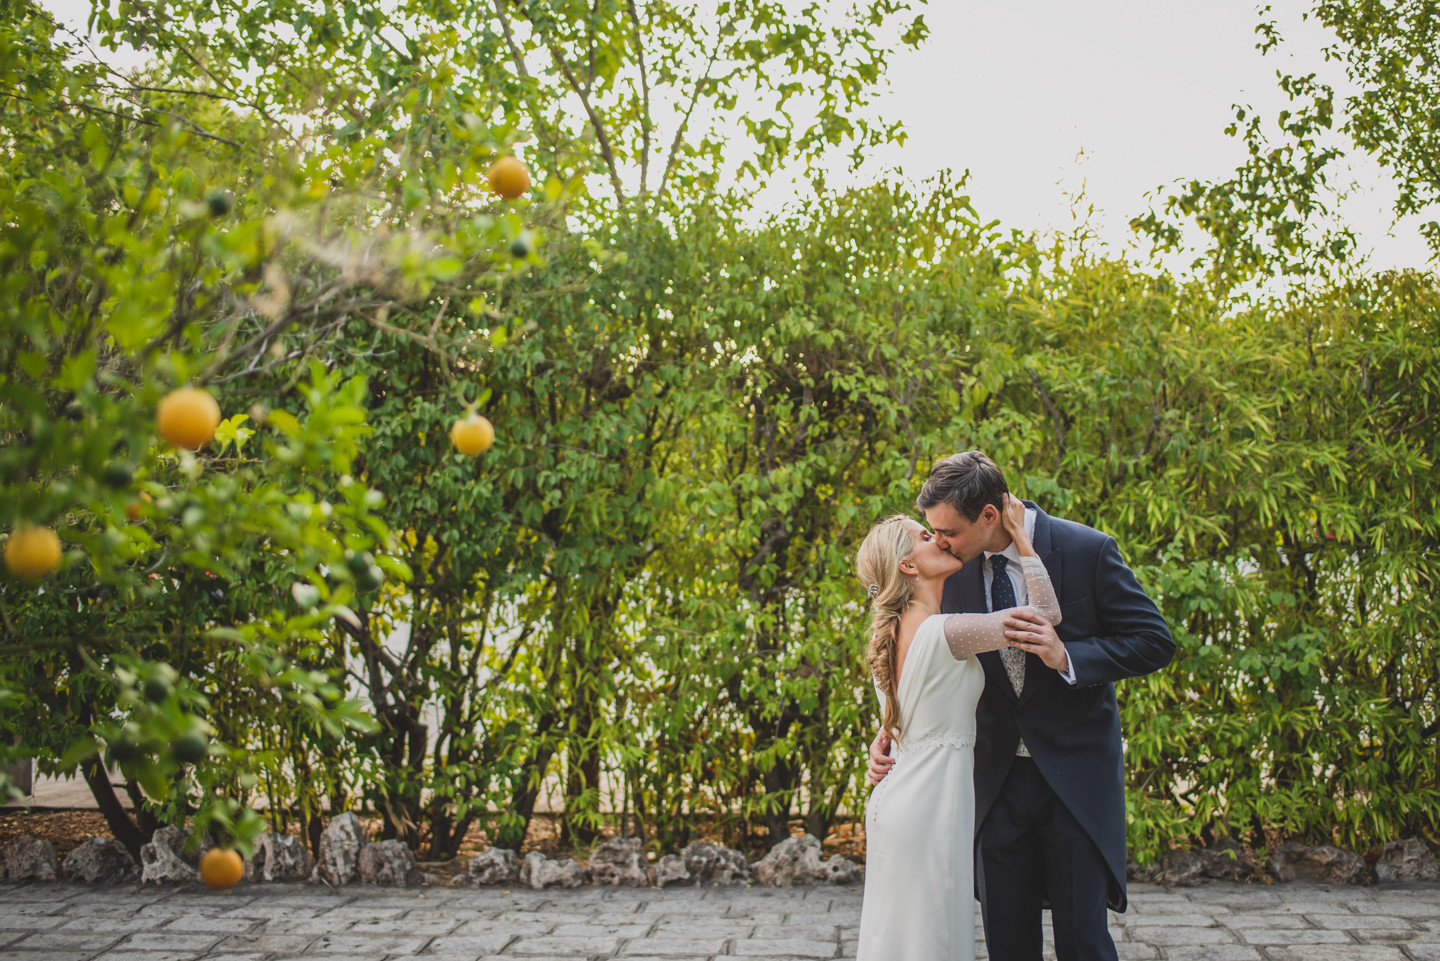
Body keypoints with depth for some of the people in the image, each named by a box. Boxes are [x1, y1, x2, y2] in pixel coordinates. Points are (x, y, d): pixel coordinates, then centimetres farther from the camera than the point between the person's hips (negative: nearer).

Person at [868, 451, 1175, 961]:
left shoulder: (1087, 550, -12)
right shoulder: (957, 569, 0)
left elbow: (1155, 642, -9)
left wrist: (1067, 656, -24)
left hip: (1075, 776, -3)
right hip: (997, 780, 4)